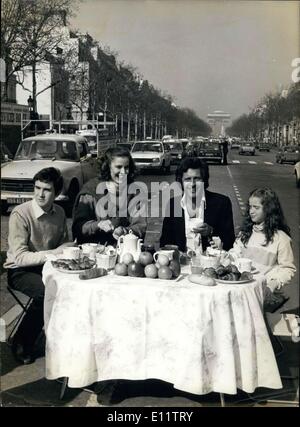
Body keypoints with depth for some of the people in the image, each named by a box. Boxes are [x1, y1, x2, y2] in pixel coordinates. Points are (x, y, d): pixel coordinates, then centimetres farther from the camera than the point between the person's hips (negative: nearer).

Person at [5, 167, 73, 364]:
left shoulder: (59, 212, 2)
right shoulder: (21, 213, -17)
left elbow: (65, 243, 14)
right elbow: (20, 257, -22)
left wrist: (64, 250, -10)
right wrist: (53, 254, -26)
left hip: (47, 267, 5)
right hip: (20, 271, -5)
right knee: (47, 291, -33)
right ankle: (22, 344, -11)